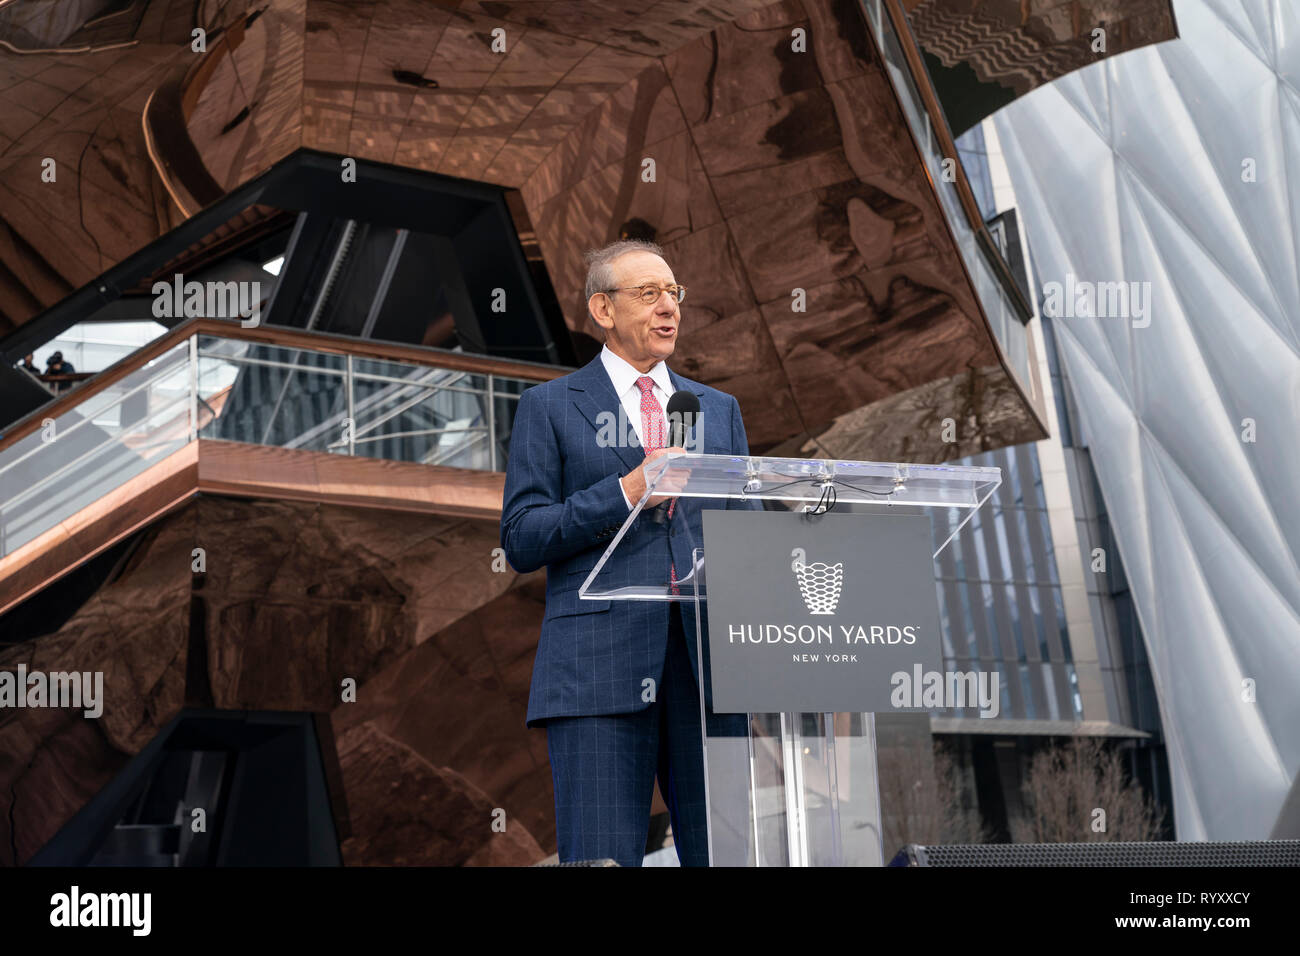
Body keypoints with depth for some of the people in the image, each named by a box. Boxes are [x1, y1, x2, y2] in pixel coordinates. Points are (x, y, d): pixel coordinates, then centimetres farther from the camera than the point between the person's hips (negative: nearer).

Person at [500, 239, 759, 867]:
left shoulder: (720, 409, 21)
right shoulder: (550, 406, 10)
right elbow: (521, 541, 1)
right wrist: (624, 493, -10)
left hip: (707, 657, 4)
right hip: (599, 666, -3)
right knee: (602, 857, -6)